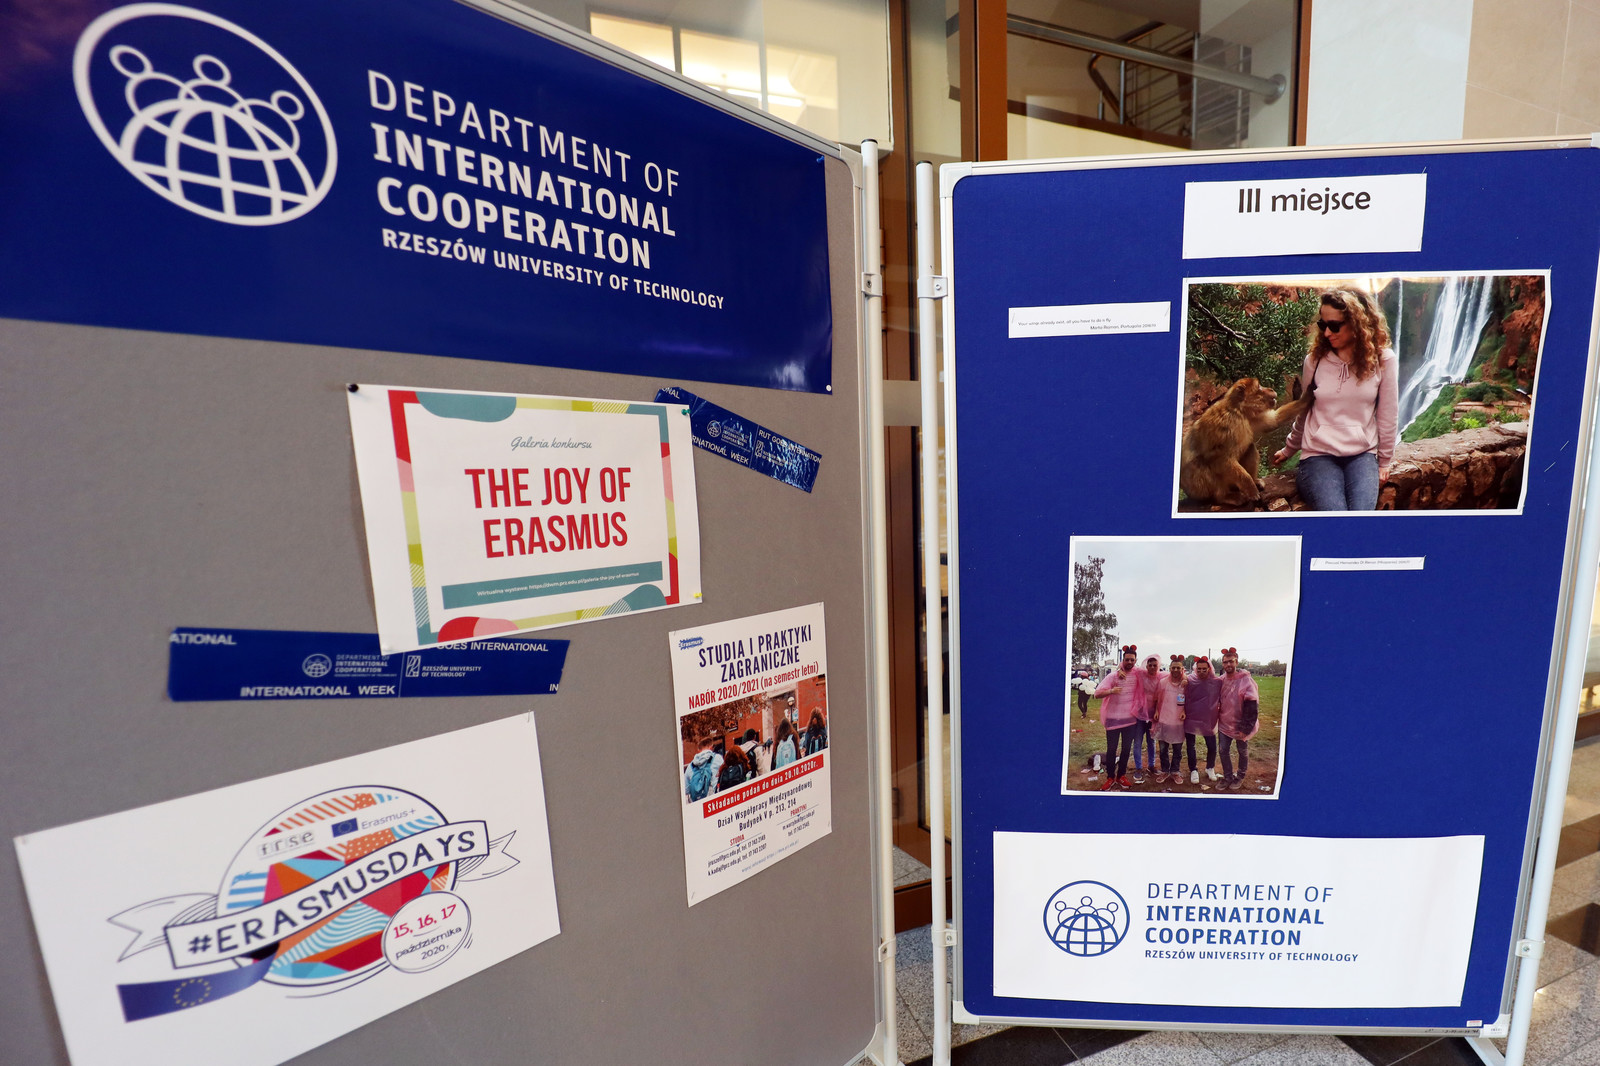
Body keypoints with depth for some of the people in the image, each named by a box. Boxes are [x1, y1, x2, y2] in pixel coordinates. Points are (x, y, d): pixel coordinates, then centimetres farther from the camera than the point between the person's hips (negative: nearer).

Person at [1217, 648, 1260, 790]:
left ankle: (1240, 777, 32)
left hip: (1240, 726, -4)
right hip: (1224, 724, 4)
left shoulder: (1246, 681, -19)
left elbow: (1252, 707, -19)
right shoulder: (1221, 680, -1)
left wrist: (1245, 729, -20)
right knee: (1223, 751, 9)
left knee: (1243, 752, 15)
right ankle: (1228, 777, 25)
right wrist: (1217, 718, 6)